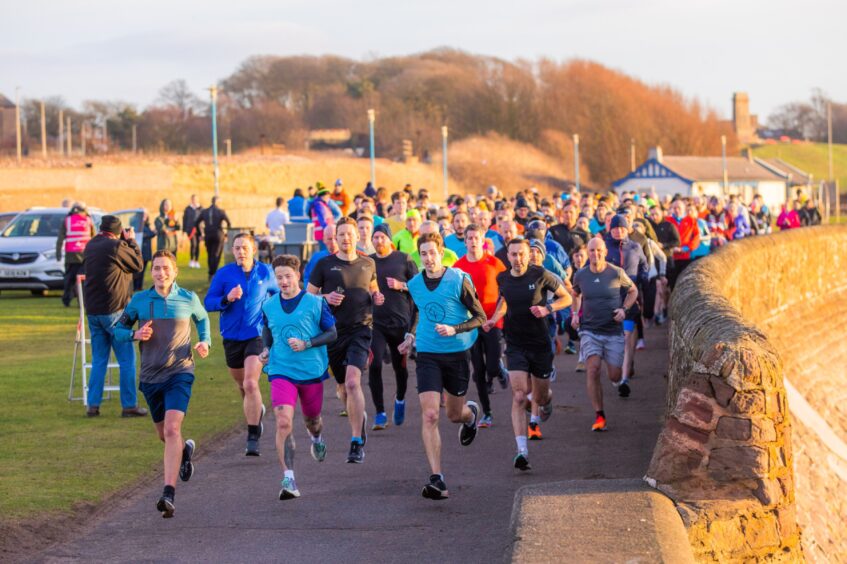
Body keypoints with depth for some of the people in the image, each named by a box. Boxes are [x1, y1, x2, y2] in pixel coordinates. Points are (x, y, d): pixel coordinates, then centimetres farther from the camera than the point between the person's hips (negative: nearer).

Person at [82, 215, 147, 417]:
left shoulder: (91, 247, 8)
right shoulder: (116, 247, -14)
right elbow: (138, 264, -3)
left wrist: (125, 242, 15)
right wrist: (131, 241, 7)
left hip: (93, 310, 7)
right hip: (114, 310, -7)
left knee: (98, 360, 12)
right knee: (127, 360, 1)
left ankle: (93, 404, 8)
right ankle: (129, 405, 0)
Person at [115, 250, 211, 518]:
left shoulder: (188, 299, 0)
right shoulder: (139, 300, 1)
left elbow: (202, 319, 20)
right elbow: (119, 329, 10)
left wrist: (205, 342, 2)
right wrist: (135, 334, -11)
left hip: (179, 373, -3)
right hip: (151, 376, 3)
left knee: (172, 428, -21)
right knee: (164, 434, 17)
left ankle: (169, 494, -27)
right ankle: (186, 450, 54)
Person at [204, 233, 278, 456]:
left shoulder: (265, 272, -1)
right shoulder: (224, 274, -3)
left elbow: (278, 295, 17)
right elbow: (208, 303, -4)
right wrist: (227, 299, -21)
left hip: (257, 335, -2)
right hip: (232, 337, 2)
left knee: (250, 383, -19)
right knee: (242, 385, 18)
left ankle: (253, 438, -17)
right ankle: (257, 409, 50)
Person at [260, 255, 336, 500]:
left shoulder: (315, 303, -6)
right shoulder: (269, 307, 3)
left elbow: (332, 334, -2)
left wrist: (306, 344, -16)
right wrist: (266, 349, 3)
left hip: (312, 371, 0)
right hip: (281, 372, 0)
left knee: (312, 420, 19)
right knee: (283, 422, -19)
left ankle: (317, 438, 59)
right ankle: (288, 479, -22)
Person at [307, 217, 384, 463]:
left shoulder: (368, 264, 8)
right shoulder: (324, 264, 2)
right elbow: (308, 296, 5)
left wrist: (376, 297, 3)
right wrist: (326, 298, -14)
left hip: (361, 329, -1)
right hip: (334, 332, 1)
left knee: (352, 382, -20)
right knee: (343, 387, 11)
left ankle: (357, 443, -18)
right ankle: (360, 418, 44)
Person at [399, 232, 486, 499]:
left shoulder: (459, 280, -9)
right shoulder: (414, 284, 4)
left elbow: (480, 317, -5)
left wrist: (454, 330, -19)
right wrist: (412, 336, 7)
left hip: (457, 354, -2)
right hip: (427, 355, 2)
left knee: (454, 414, 13)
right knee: (429, 415, -14)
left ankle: (471, 414, 54)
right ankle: (436, 479, -16)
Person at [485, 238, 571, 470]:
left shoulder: (540, 275, -10)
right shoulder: (502, 278, 1)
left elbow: (566, 298, 0)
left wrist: (547, 309, -18)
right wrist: (494, 318, 5)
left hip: (540, 344, -1)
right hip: (515, 345, 1)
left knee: (540, 398, 12)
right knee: (519, 397, -13)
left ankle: (546, 399, 53)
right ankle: (522, 451, -16)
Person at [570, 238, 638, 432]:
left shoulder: (616, 273, -6)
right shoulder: (580, 276, 0)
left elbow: (633, 291, 11)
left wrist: (624, 309, -4)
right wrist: (575, 313, 8)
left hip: (613, 330, 0)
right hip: (589, 330, 1)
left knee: (614, 376, 0)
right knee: (593, 370, -18)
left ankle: (620, 381, 42)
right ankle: (599, 416, -10)